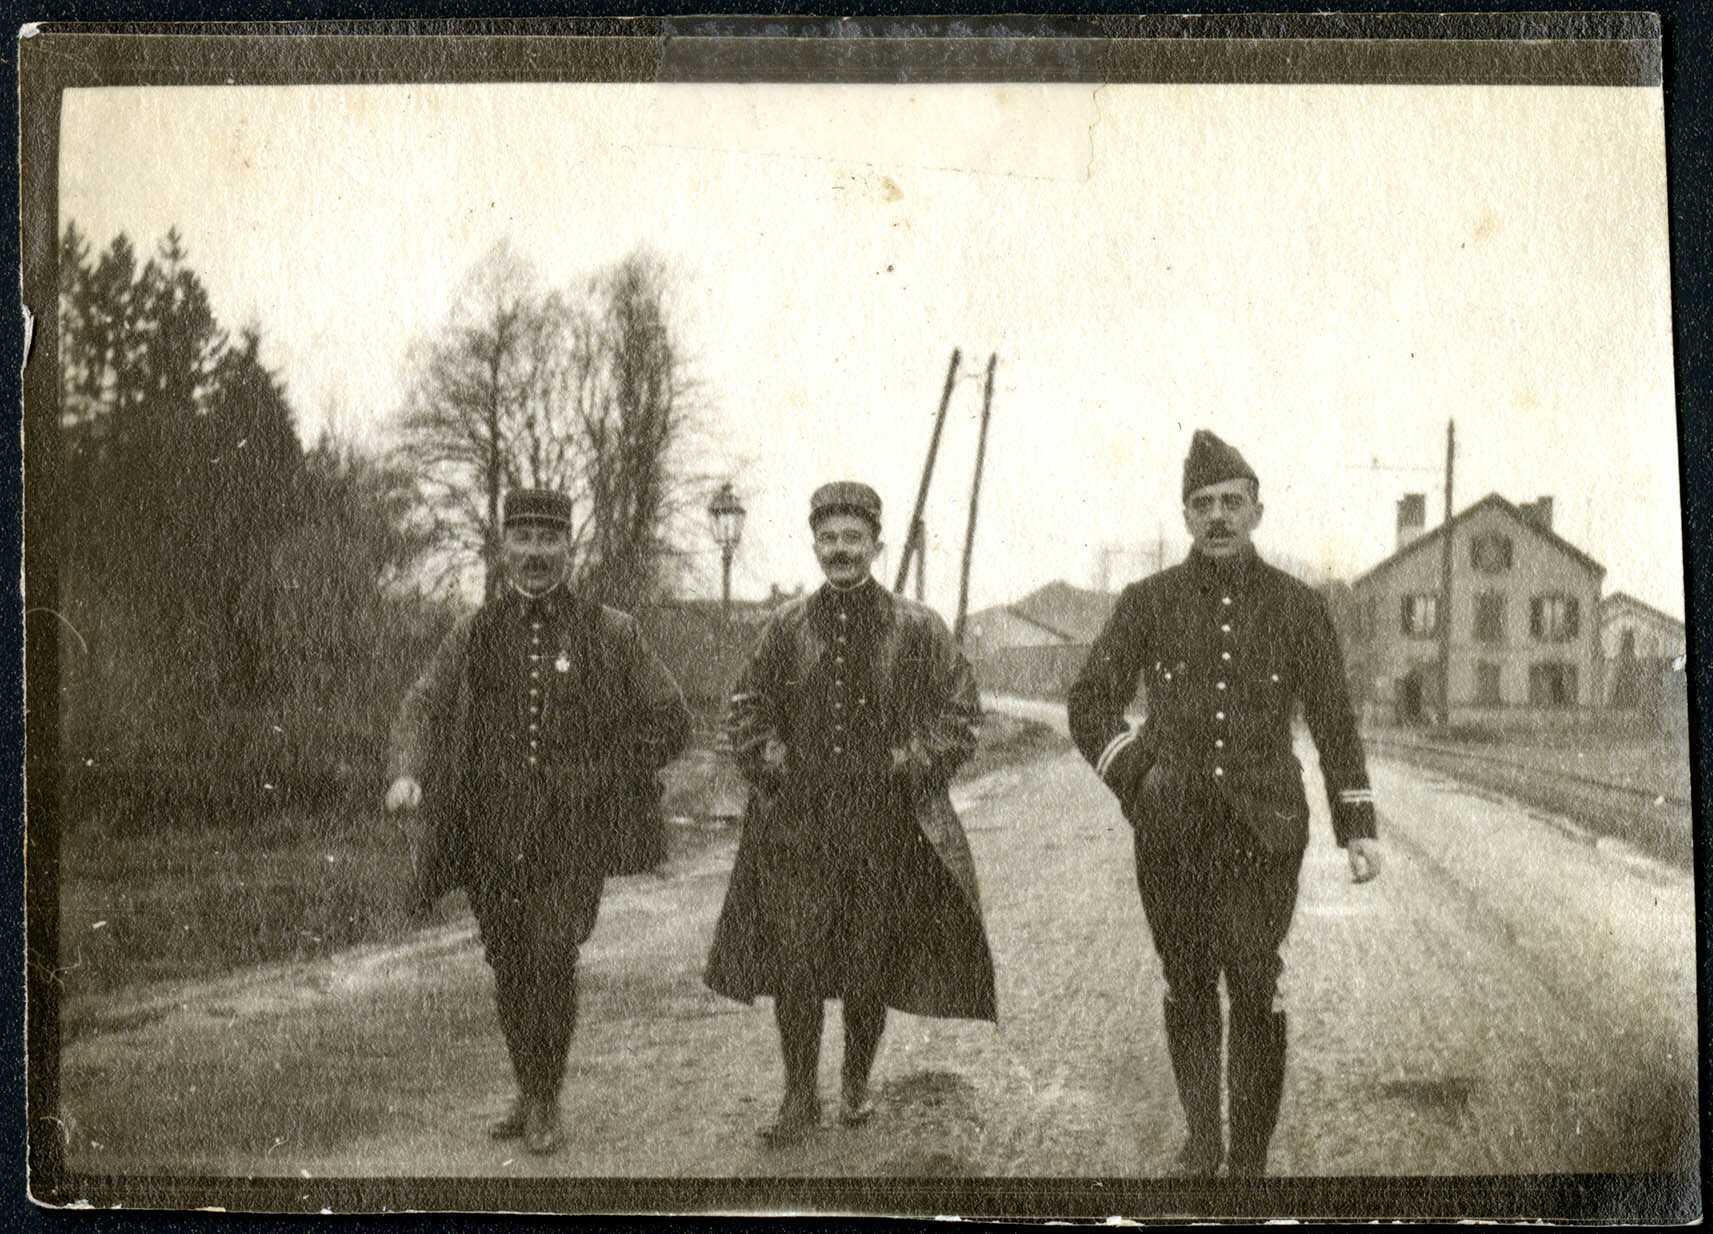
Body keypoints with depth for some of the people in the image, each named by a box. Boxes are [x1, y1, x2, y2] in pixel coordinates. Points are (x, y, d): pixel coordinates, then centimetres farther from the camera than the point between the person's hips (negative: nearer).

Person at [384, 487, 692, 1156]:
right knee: (510, 968, 10)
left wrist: (597, 775, -2)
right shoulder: (474, 635, 8)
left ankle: (546, 1102, -3)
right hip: (491, 832, 3)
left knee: (551, 954, -18)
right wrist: (408, 772, -21)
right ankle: (529, 1095, 29)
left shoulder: (610, 634, 3)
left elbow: (670, 721, 7)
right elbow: (425, 705, -1)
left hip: (572, 831, -3)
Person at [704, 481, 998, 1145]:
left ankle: (856, 1083, 27)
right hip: (797, 822, 1)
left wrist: (905, 769, -6)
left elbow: (961, 711, 3)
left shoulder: (917, 629, 0)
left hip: (885, 825, -1)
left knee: (871, 963, 7)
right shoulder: (787, 626, 6)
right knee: (793, 959, -3)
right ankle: (800, 1096, 9)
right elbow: (746, 709, 15)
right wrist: (773, 766, 0)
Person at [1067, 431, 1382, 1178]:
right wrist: (1141, 778, -11)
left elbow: (1334, 724, 8)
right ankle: (1201, 1144, 27)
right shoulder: (1148, 603, 3)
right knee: (1187, 990, 11)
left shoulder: (1298, 608, 4)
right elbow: (1089, 708, 4)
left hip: (1263, 833, -1)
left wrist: (1357, 827, 1)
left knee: (1256, 993, -7)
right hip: (1172, 835, 1)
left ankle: (1250, 1159, 5)